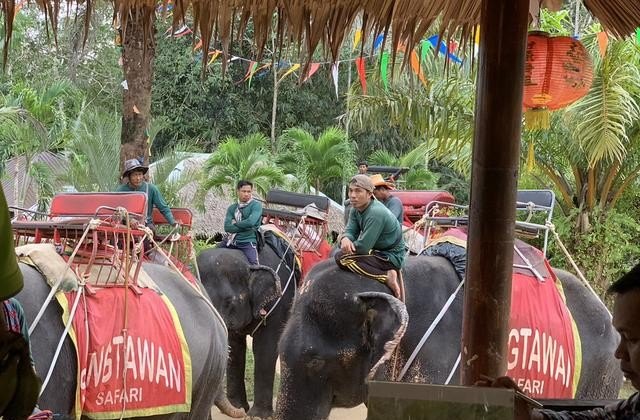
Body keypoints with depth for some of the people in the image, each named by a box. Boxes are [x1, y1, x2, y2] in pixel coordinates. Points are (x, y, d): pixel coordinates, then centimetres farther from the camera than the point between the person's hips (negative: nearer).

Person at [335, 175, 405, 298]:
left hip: (391, 257, -10)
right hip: (378, 251, 10)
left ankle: (387, 277, -20)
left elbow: (363, 247, -25)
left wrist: (349, 246, -6)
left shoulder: (376, 213, -26)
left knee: (342, 258, -22)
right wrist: (345, 239, -23)